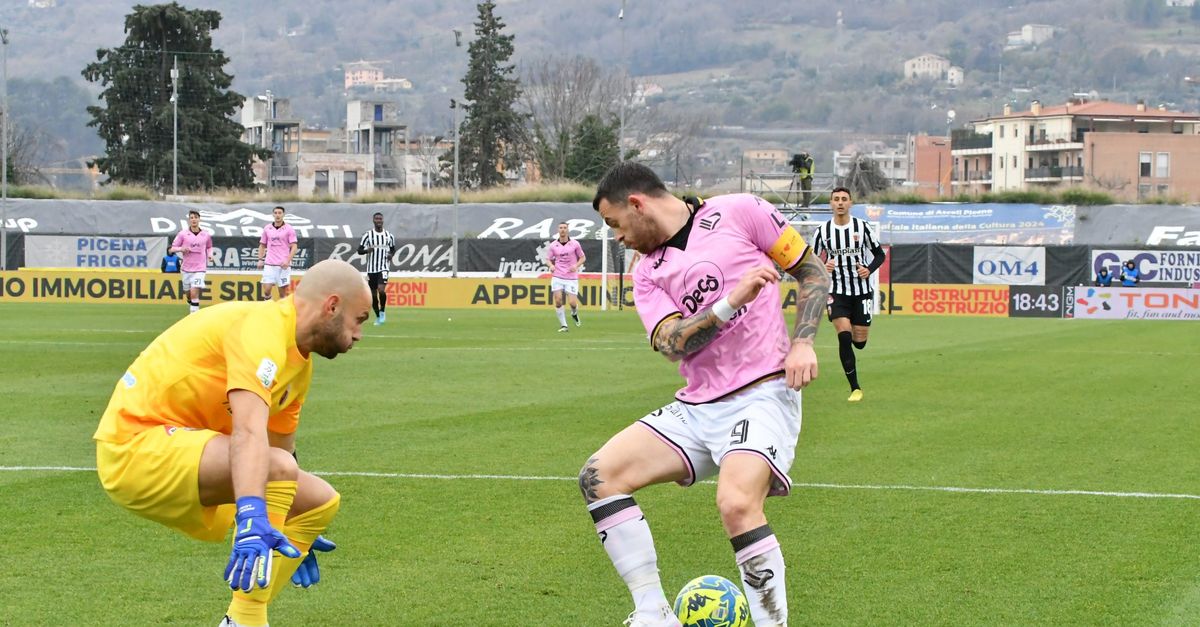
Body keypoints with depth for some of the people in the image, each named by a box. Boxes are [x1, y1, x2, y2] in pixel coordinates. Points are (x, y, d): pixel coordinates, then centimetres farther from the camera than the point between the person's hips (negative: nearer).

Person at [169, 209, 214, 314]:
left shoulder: (206, 235, 4)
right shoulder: (183, 233, 0)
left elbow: (209, 247, 24)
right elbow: (171, 249, 1)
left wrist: (210, 254, 2)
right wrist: (181, 249, -19)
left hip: (199, 269, -2)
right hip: (186, 269, 2)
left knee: (194, 293, -17)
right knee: (189, 294, 11)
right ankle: (191, 311, 36)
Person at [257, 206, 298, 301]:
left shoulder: (289, 229, 1)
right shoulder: (267, 228, 10)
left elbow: (293, 247, -3)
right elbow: (262, 245, 18)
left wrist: (288, 260, -16)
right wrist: (260, 259, 5)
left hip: (283, 265, -2)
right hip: (269, 264, 2)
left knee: (283, 292, -1)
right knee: (267, 289, -8)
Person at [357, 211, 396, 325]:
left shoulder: (389, 236, 5)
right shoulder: (367, 235, -1)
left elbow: (393, 248, 20)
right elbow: (359, 250, 0)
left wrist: (390, 254, -2)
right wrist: (367, 250, -21)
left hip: (383, 268, -1)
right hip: (371, 269, 1)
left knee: (381, 290, -23)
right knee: (373, 294, 6)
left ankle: (382, 312, -1)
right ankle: (378, 317, 24)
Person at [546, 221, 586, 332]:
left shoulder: (575, 244, 0)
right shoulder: (553, 245, 4)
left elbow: (582, 258, 9)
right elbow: (548, 259, 12)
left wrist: (576, 265, -10)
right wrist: (551, 265, -10)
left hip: (571, 278, -1)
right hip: (557, 277, 1)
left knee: (573, 303, -8)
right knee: (558, 300, -14)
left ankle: (574, 314, 29)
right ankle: (563, 325, -1)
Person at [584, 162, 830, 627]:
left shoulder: (738, 213, 0)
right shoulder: (648, 275, 13)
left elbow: (812, 272, 5)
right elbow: (672, 343, -4)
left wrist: (802, 343, -8)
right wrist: (731, 302, -19)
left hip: (762, 393, -6)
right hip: (696, 408, 7)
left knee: (736, 505, -31)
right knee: (599, 476, -8)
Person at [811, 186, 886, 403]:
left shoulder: (862, 227, -2)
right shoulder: (823, 231, -2)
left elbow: (879, 254, 7)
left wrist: (869, 269, -12)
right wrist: (823, 267, -16)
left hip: (862, 291, 1)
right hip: (837, 292, -1)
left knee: (859, 341, 4)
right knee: (844, 337, -16)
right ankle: (855, 388, -7)